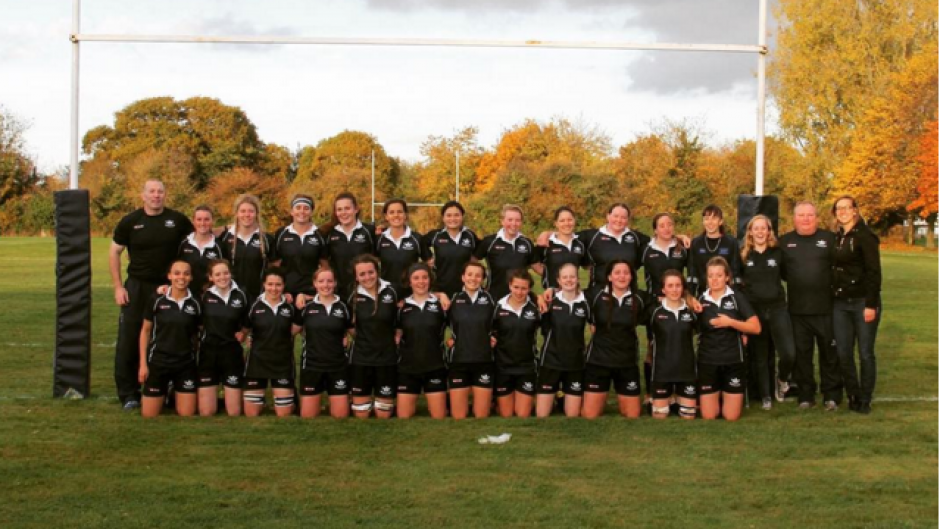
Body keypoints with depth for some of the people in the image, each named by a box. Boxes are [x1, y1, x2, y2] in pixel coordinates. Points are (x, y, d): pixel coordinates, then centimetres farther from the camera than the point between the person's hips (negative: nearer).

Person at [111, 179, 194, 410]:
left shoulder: (177, 220, 0)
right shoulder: (130, 222, 0)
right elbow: (114, 253, 4)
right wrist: (118, 287, -3)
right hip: (137, 288, -1)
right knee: (129, 342, -1)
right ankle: (129, 394, 7)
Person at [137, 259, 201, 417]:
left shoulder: (195, 304, -2)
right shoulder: (157, 300, -6)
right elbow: (145, 331, 0)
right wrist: (143, 363, -3)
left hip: (186, 364, 1)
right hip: (158, 361, -1)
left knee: (187, 414, 1)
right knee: (149, 414, 2)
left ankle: (176, 395, 32)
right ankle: (164, 394, 33)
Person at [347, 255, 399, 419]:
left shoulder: (390, 292, -5)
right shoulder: (353, 295, -3)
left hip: (387, 358, 0)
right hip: (360, 359, 0)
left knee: (384, 415, 7)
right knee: (361, 416, 7)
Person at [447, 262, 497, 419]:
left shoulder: (489, 298, 5)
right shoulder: (454, 299, 3)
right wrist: (446, 338, 2)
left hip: (484, 361, 0)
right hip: (458, 361, 0)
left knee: (482, 416, 2)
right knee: (458, 416, 0)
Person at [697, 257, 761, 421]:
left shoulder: (737, 298, -3)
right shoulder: (700, 300, 2)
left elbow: (756, 328, -9)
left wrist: (731, 322, -17)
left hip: (733, 360, -1)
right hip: (707, 361, 1)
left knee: (731, 416, 1)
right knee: (708, 416, 2)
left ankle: (733, 397, 33)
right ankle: (716, 397, 34)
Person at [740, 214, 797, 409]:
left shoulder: (778, 253, 3)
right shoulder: (743, 255, 3)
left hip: (777, 308, 0)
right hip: (753, 310, 1)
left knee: (789, 354, -13)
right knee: (759, 357, 6)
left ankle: (781, 378, 18)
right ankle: (765, 396, 20)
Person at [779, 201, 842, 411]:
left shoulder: (830, 238, 1)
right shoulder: (785, 242, 9)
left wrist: (835, 286, -8)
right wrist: (796, 282, 4)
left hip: (826, 308, -2)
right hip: (797, 309, 2)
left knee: (830, 353, 3)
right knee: (802, 353, 8)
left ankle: (832, 395, 13)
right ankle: (806, 395, 18)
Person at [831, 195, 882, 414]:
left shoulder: (864, 236, -7)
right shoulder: (837, 238, 12)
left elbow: (874, 271, -12)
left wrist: (871, 304, -17)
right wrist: (831, 298, 9)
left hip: (863, 302, -6)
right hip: (840, 304, 6)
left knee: (865, 353, 1)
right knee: (843, 353, 5)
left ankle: (865, 400, 10)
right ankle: (853, 396, 18)